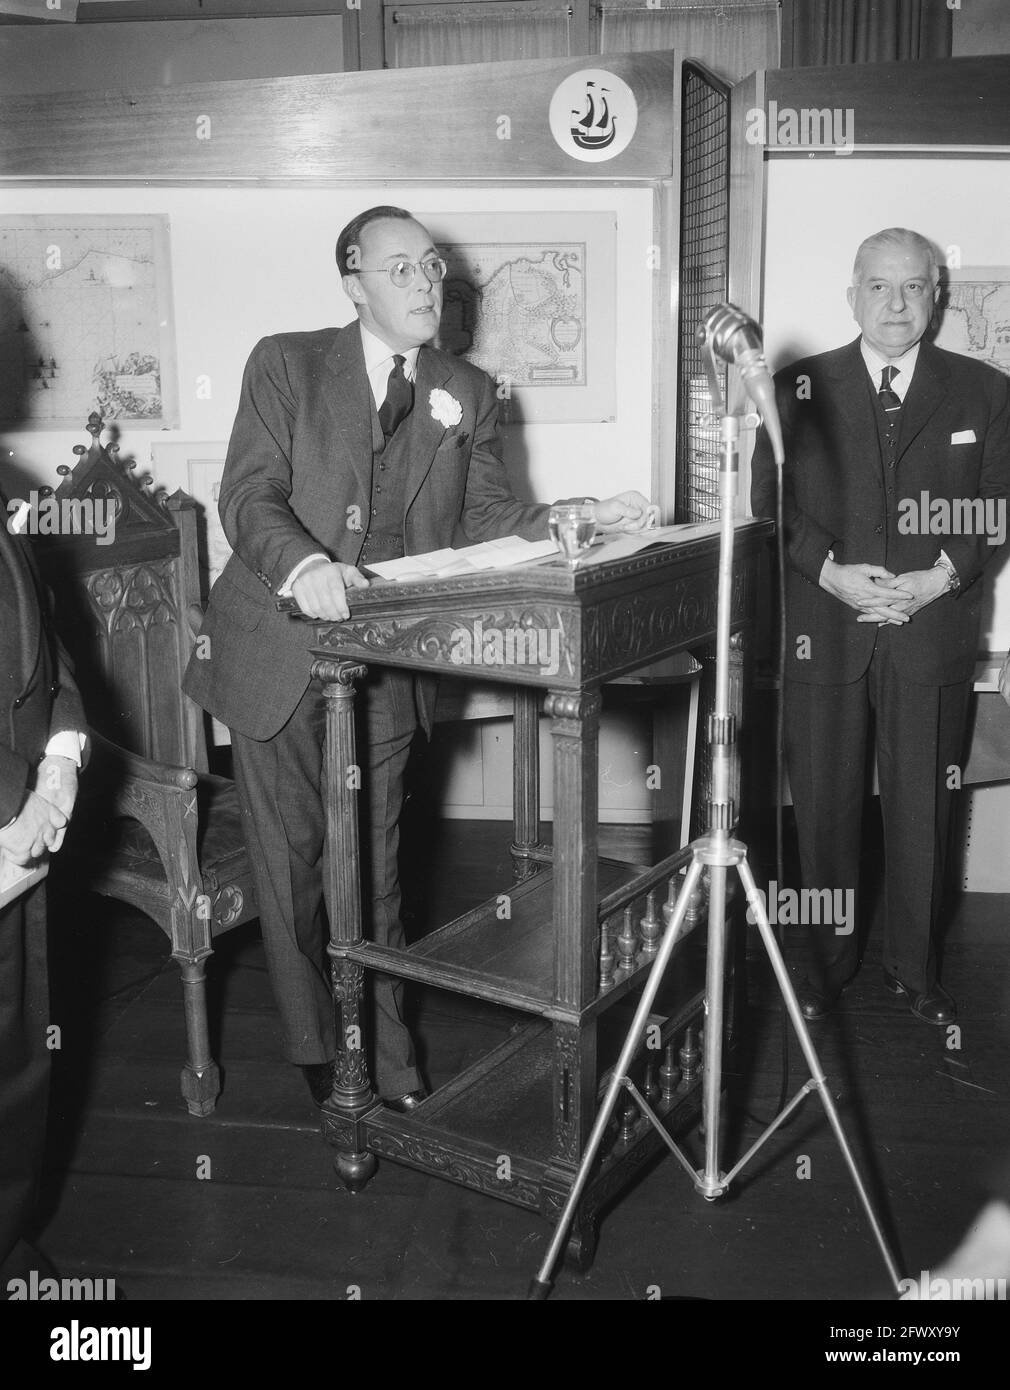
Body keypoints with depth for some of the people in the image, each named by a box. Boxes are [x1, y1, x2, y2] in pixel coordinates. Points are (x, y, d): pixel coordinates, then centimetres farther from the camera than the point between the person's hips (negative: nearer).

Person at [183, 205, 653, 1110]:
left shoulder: (468, 392, 10)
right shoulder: (285, 364, -1)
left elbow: (484, 515, 6)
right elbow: (250, 495, -10)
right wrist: (304, 565, -31)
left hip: (385, 662, 2)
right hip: (282, 648, -2)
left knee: (373, 865, 10)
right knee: (293, 860, 7)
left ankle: (386, 1061, 24)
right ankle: (319, 1055, 25)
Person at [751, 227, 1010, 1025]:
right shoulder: (800, 388, 7)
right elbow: (770, 504, 3)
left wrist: (942, 577, -10)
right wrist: (831, 572, -11)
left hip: (933, 634, 0)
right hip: (824, 631, 0)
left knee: (923, 809, 6)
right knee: (826, 805, 6)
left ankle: (915, 970, 22)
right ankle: (828, 963, 22)